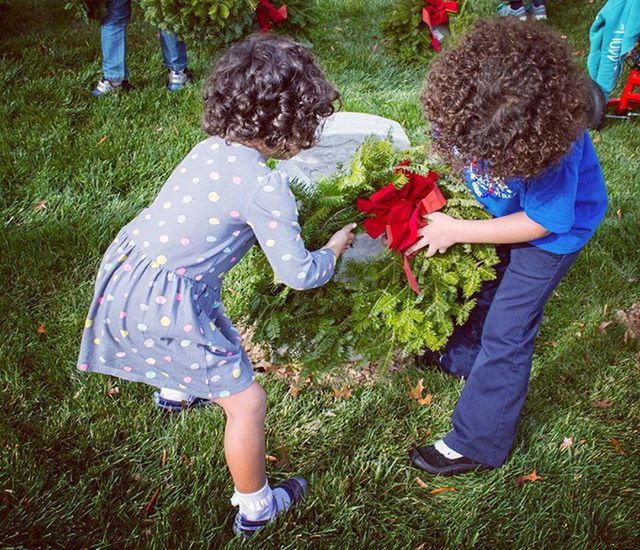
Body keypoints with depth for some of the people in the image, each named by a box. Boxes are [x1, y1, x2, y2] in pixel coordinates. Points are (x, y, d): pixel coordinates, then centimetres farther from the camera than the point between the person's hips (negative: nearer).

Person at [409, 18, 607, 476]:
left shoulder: (551, 145, -41)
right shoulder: (469, 105, -28)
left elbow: (542, 223, -27)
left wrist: (457, 231, -27)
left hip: (554, 228, -6)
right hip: (502, 210, 6)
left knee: (506, 332, -3)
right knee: (483, 285, 23)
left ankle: (478, 445, 11)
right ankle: (462, 356, 53)